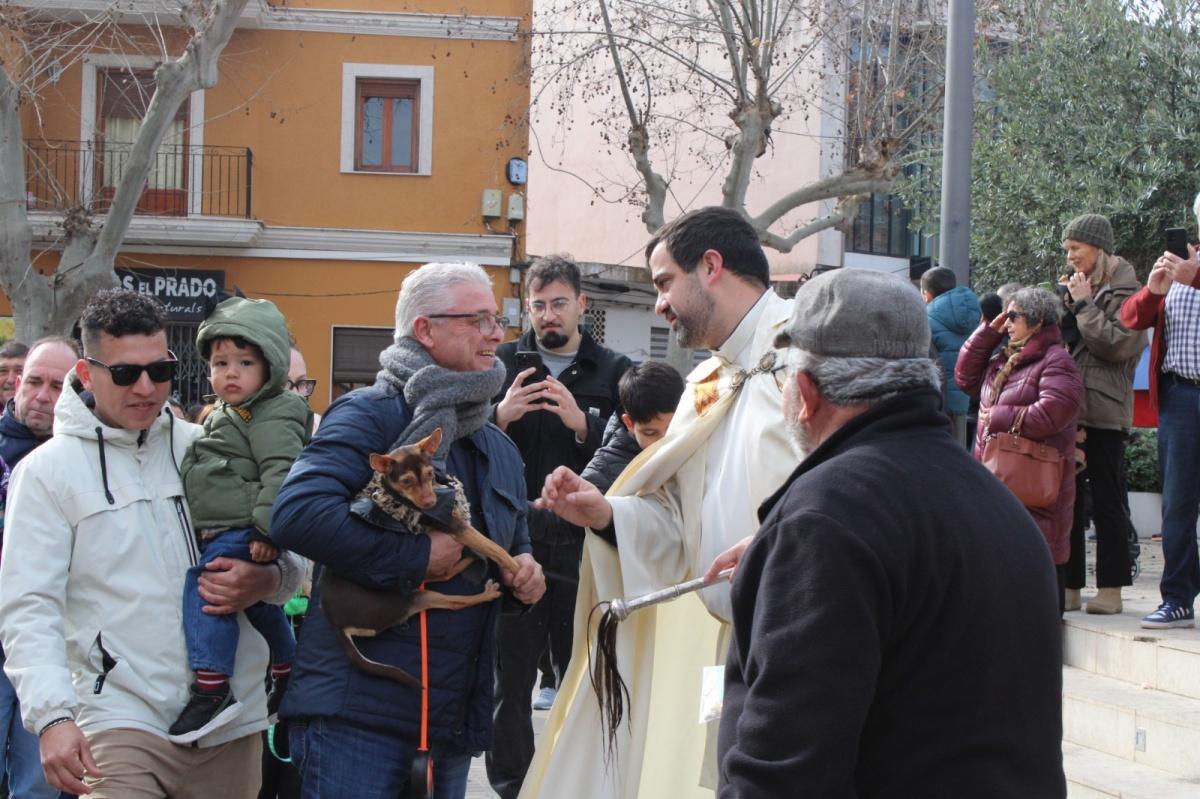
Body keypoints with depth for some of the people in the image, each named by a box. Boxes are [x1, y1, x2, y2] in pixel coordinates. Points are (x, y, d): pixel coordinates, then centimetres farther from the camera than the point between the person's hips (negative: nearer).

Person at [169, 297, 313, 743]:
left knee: (204, 585, -25)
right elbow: (203, 476, 33)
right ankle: (287, 675, 38)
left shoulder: (273, 417, -11)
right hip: (219, 535, 11)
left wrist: (267, 529, -30)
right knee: (259, 605, 21)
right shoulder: (224, 417, 21)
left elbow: (281, 474, -23)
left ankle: (211, 688, -31)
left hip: (244, 536, -11)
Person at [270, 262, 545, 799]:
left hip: (455, 719, 8)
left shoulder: (499, 449, 21)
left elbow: (516, 547, 34)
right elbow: (297, 514, -24)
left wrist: (525, 574, 8)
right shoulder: (370, 414, -7)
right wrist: (415, 558, -20)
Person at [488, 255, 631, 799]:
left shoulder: (614, 372, 5)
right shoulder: (502, 363, 7)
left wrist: (582, 424, -18)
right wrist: (500, 417, -15)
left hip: (582, 546, 0)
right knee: (511, 677, 5)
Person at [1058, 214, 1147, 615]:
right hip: (1069, 407, 7)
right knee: (1066, 498, 6)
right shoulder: (1080, 287, 17)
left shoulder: (1123, 291, -5)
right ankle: (1070, 586, 11)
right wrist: (1067, 306, 4)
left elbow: (1116, 345, -16)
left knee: (1106, 499, -3)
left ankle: (1110, 589, 0)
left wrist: (1083, 305, -12)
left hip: (1103, 411, -7)